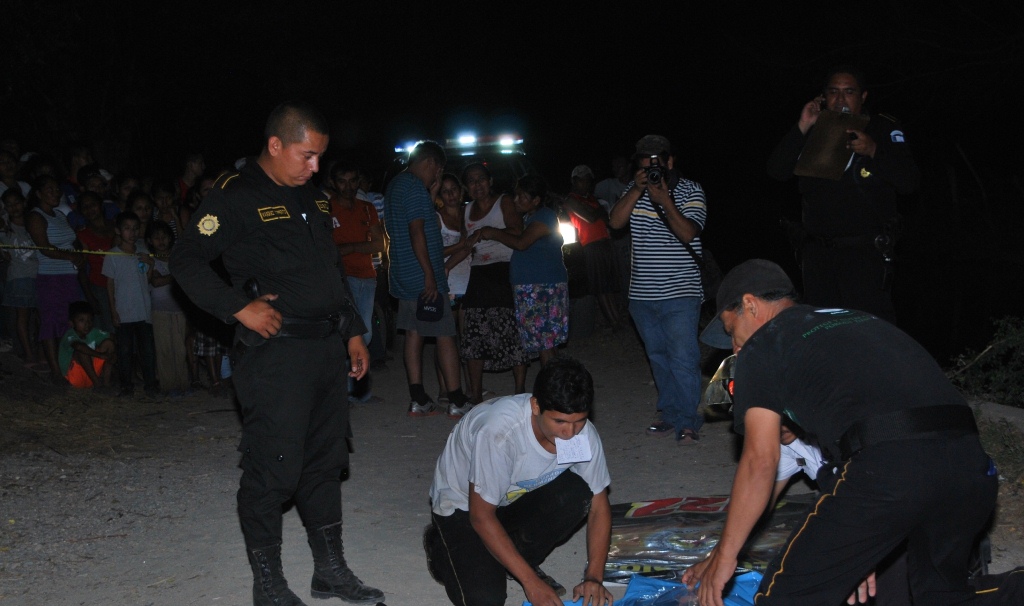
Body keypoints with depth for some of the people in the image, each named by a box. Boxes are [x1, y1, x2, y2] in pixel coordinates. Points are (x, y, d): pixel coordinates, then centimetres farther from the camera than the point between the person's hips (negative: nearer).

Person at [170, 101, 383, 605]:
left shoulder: (313, 197, 15)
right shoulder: (236, 196, -9)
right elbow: (186, 261, -12)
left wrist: (352, 332, 19)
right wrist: (240, 307, -18)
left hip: (327, 349, 8)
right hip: (276, 351, -8)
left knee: (324, 461, 14)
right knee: (273, 469, -3)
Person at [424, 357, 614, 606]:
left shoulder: (584, 433, -21)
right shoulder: (499, 430, -37)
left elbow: (598, 505, -9)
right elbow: (481, 516, -29)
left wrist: (594, 577, -21)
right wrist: (531, 582, -29)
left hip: (517, 500, 5)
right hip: (462, 505, -4)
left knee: (576, 493, -25)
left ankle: (521, 558, -1)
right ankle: (442, 547, 8)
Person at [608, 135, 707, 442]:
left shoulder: (690, 191, -4)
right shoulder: (635, 189, 9)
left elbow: (687, 233, -16)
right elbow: (616, 221, -5)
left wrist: (664, 199, -24)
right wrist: (636, 190, -15)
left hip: (679, 293, -5)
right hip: (642, 293, 5)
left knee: (682, 357, -10)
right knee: (658, 357, 12)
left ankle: (688, 421, -4)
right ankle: (670, 415, 21)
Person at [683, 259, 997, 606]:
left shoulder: (762, 346, 13)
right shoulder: (860, 320, 34)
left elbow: (760, 461, 6)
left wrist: (724, 554, 15)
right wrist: (859, 546, 37)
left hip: (890, 471, -8)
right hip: (970, 462, 8)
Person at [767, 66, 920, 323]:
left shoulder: (883, 129, 6)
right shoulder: (814, 131, 13)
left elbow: (910, 183, -4)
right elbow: (777, 171, 2)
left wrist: (874, 151, -18)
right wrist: (801, 129, -7)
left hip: (865, 253, -3)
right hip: (817, 252, 4)